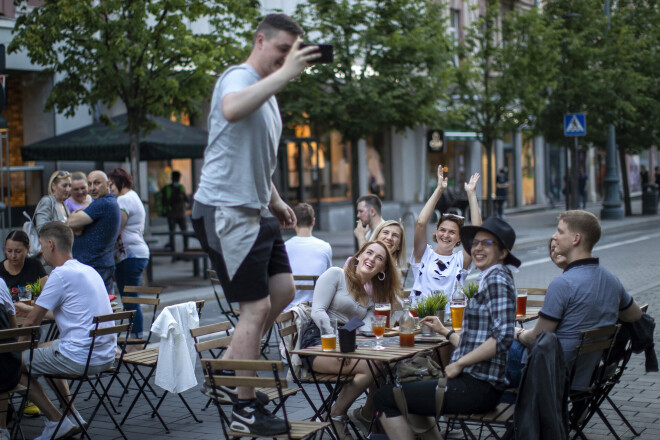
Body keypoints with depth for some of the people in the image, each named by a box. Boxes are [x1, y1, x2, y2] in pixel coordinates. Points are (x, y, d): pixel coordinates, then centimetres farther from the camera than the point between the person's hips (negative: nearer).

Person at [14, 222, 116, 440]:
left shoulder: (61, 274, -13)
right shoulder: (89, 270, 14)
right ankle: (72, 414, 27)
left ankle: (57, 421, 5)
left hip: (80, 359, -9)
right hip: (105, 356, 9)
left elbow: (32, 321, -9)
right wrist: (30, 309, 36)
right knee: (44, 351, 32)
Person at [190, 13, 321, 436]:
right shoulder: (239, 77, -12)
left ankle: (231, 366, 22)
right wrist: (284, 73, -37)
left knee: (284, 290, 11)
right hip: (227, 210, -10)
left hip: (255, 210, 10)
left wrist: (276, 202, 23)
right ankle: (245, 409, 3)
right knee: (257, 306, -8)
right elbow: (231, 110, -39)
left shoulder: (268, 91, 20)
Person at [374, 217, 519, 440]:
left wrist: (459, 364, -17)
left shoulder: (497, 280, -13)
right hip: (476, 382, 11)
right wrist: (445, 331, 27)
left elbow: (503, 338, -24)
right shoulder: (489, 279, 17)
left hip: (478, 388, -11)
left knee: (385, 397, -6)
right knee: (405, 393, 30)